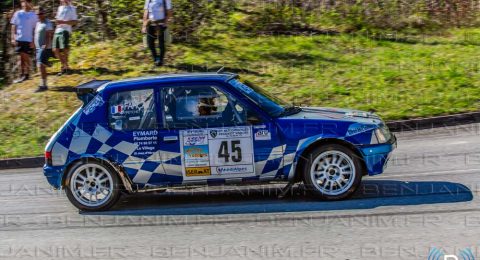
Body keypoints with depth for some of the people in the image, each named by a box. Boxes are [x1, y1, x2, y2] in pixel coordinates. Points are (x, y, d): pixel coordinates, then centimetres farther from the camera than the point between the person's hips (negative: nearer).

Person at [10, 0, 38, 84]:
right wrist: (13, 38, -1)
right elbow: (13, 27, 7)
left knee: (27, 57, -2)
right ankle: (22, 75, 15)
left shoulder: (33, 15, 1)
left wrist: (33, 41, -6)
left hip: (29, 40, -2)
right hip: (19, 39, 2)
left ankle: (27, 74, 6)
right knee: (22, 58, 7)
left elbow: (35, 29, 0)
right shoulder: (18, 14, 5)